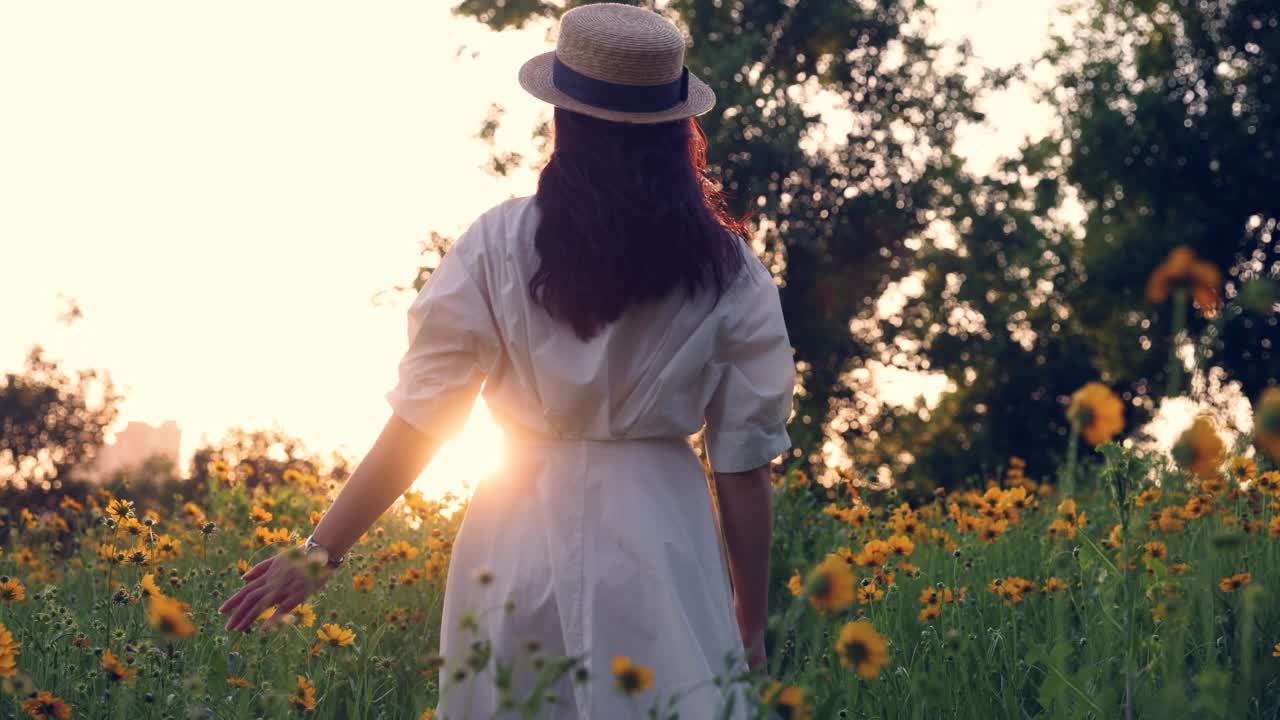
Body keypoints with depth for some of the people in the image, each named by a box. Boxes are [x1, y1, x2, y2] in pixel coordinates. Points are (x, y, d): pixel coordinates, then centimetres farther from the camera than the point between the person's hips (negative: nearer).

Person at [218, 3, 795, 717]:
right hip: (661, 544, 0)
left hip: (526, 537, 0)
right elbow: (744, 463, 1)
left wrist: (322, 549, 3)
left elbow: (419, 420, -5)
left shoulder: (502, 246, -3)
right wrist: (751, 622, 11)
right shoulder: (726, 271, 0)